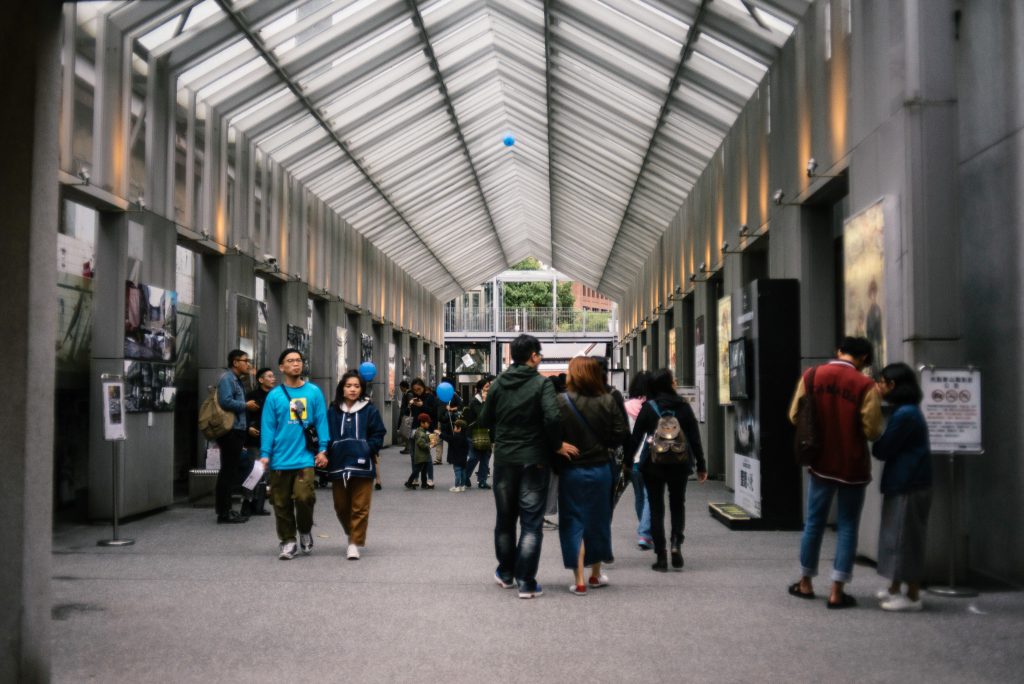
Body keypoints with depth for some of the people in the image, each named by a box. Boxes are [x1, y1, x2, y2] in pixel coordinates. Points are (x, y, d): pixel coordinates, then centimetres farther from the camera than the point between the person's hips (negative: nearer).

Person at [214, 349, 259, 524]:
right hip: (230, 431, -10)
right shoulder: (227, 378, -10)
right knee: (228, 472, -8)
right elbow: (225, 402, -24)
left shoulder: (236, 380, 20)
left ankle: (225, 510, 20)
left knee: (231, 471, 14)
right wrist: (246, 406, -12)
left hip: (236, 432, 10)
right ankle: (224, 513, -5)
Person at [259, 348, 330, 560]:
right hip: (280, 460, 1)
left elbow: (321, 421, 3)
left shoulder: (314, 392, 3)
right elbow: (268, 426, 2)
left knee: (304, 497, -13)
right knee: (282, 503, 6)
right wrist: (265, 454, -4)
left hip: (305, 457, -1)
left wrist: (322, 450, -3)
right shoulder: (274, 395, 2)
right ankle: (288, 541, 22)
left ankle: (305, 531, 15)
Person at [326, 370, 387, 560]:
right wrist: (328, 452, -2)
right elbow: (326, 435, 12)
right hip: (338, 465, 3)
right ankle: (353, 534, 36)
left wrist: (368, 449, -11)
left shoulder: (370, 410, 0)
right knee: (341, 506, 12)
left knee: (360, 507, -3)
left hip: (362, 466, -3)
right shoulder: (333, 411, 6)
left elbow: (379, 435, 1)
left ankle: (355, 543, 4)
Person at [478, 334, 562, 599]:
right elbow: (553, 418, -22)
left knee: (505, 518, 17)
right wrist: (554, 445, -7)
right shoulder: (541, 383, -11)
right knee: (531, 522, 2)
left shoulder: (498, 384, 2)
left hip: (504, 459, 4)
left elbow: (485, 420, 5)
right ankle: (526, 582, 0)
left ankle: (506, 573, 31)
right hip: (534, 460, -4)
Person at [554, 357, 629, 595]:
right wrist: (603, 446, 10)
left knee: (573, 522, 6)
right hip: (601, 469, 3)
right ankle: (596, 575, 31)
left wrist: (558, 448, -2)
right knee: (598, 521, 18)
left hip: (572, 470, -3)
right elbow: (621, 433, -5)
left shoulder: (561, 402, -16)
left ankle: (579, 581, 4)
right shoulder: (608, 401, -6)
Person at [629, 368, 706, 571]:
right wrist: (701, 466, 7)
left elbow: (636, 437, -5)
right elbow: (695, 438, 0)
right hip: (679, 464, 1)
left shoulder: (648, 408, -4)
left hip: (653, 464, -1)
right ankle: (677, 543, -3)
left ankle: (661, 556, 4)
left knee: (656, 509, 7)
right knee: (678, 504, 19)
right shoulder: (684, 407, -1)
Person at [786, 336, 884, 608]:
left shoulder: (811, 375, -3)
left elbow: (794, 416, 2)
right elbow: (872, 430, -15)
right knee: (847, 527, 6)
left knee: (814, 522, 15)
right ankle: (837, 591, 5)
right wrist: (852, 429, 6)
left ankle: (806, 583, 26)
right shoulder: (864, 385, -13)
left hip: (821, 463, 3)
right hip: (853, 466, -3)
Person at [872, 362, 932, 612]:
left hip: (908, 486, -10)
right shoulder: (908, 411, 13)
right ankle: (895, 589, 25)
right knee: (897, 536, 16)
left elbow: (882, 450, -15)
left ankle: (912, 596, 4)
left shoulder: (904, 414, -18)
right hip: (903, 483, 10)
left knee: (905, 538, -3)